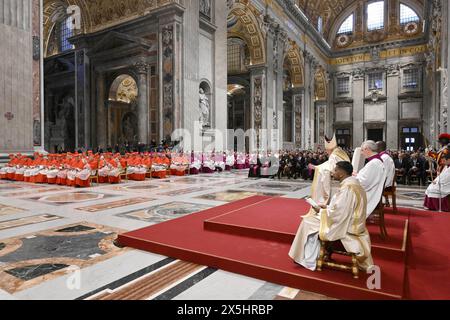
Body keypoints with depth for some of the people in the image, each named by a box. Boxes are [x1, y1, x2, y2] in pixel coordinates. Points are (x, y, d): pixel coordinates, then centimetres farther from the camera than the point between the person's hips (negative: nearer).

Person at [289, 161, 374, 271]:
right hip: (352, 223, 10)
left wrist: (321, 211, -10)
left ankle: (309, 260, 11)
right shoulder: (353, 183, 6)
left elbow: (338, 213, -26)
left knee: (308, 221, -1)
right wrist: (328, 207, 9)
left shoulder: (347, 188, -25)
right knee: (314, 217, 20)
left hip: (345, 227, -10)